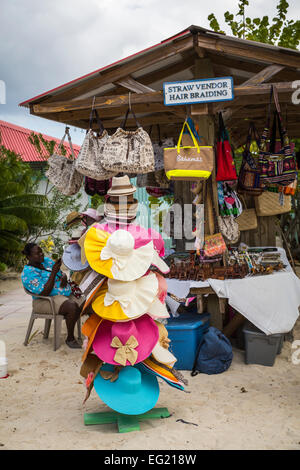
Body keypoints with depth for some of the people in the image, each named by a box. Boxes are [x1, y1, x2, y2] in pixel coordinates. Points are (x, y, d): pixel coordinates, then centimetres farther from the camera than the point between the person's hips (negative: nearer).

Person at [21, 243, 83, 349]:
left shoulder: (47, 260, 7)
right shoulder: (28, 273, -15)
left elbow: (62, 273, 19)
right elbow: (44, 293, -23)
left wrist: (64, 277, -7)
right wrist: (53, 272, -26)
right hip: (46, 301, -8)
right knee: (72, 307, -31)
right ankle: (70, 339, -14)